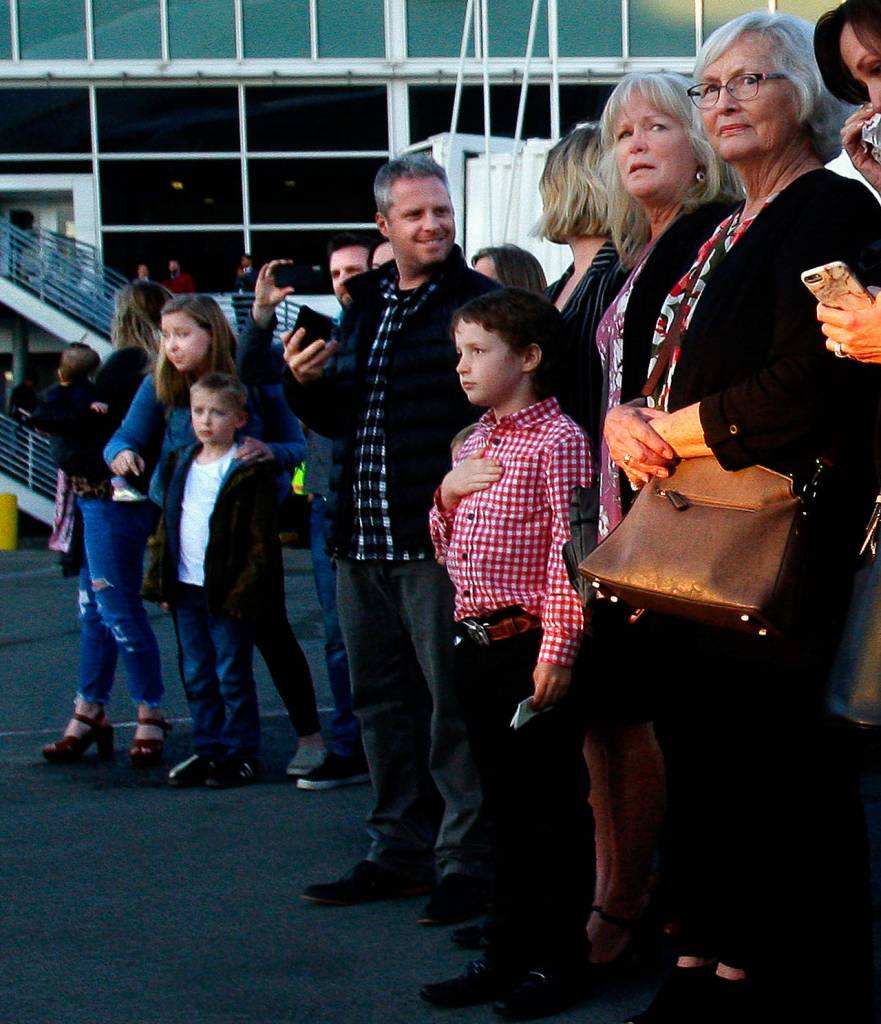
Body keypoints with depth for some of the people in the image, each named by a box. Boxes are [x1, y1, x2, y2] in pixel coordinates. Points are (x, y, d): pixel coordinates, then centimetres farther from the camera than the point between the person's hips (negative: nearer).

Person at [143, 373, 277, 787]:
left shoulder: (250, 472, -9)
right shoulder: (180, 465, 11)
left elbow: (262, 541, -11)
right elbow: (166, 526, 16)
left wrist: (243, 590, -16)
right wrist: (161, 581, 10)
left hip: (227, 593, -6)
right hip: (186, 590, 6)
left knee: (233, 676, 2)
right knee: (196, 677, 12)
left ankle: (240, 754, 10)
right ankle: (207, 750, 21)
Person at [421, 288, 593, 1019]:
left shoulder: (557, 440, -10)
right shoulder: (476, 445, 15)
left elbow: (569, 551, -15)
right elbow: (449, 548, 22)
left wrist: (557, 651, -19)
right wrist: (448, 493, 2)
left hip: (531, 646, -8)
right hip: (477, 643, 8)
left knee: (555, 807, 1)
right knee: (505, 807, 15)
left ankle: (559, 960, 9)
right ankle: (508, 952, 24)